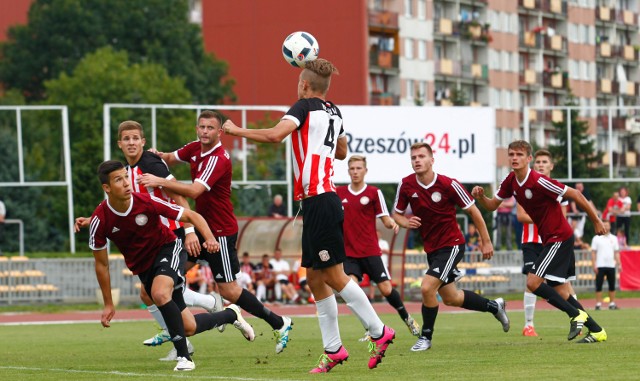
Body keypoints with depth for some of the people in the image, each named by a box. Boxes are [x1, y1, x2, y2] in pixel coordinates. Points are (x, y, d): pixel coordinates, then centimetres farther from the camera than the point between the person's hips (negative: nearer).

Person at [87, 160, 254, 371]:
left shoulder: (147, 202, -24)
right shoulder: (99, 221, -19)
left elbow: (191, 215, -15)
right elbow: (101, 264, -4)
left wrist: (209, 238, -34)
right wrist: (108, 304, -1)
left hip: (168, 250, -3)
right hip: (142, 266, 3)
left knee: (160, 293, -37)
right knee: (188, 328, 1)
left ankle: (184, 357, -25)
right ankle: (231, 315, 31)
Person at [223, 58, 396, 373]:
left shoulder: (305, 106, -7)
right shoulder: (333, 112, 16)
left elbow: (275, 135, -23)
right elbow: (341, 152, 31)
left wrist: (237, 130, -11)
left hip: (318, 202, -9)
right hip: (318, 202, 9)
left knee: (334, 276, -5)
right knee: (315, 279, 9)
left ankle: (379, 332, -1)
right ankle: (332, 349, 10)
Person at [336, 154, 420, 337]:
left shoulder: (374, 193, 0)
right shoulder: (339, 193, 6)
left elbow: (385, 219, 0)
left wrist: (392, 223, -21)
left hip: (371, 251, -2)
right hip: (349, 253, 2)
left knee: (386, 289, -5)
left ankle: (406, 318, 23)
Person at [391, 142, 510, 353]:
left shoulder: (448, 184, -18)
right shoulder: (406, 185, -8)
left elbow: (473, 211, -8)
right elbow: (396, 214, 6)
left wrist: (486, 241, -4)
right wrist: (406, 222, -18)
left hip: (452, 245, -6)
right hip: (431, 247, 6)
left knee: (427, 287, -22)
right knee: (450, 298, 16)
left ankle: (426, 336, -3)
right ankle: (494, 306, 40)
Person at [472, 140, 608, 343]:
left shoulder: (539, 181, -22)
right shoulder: (511, 181, 2)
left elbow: (574, 194, -17)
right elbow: (492, 205, 10)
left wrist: (596, 221, -11)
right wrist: (481, 197, -13)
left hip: (560, 238, -9)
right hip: (550, 239, 9)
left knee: (533, 282, -16)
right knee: (560, 292, 9)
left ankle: (576, 314, -7)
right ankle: (596, 330, 16)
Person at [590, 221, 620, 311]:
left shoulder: (614, 238, 12)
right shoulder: (596, 238, 3)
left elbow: (616, 252, 13)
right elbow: (593, 253, 0)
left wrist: (618, 263, 3)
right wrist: (594, 265, -8)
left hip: (611, 265, 3)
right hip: (600, 266, -3)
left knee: (612, 286, 4)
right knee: (599, 286, -5)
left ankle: (612, 303, 9)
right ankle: (598, 304, -3)